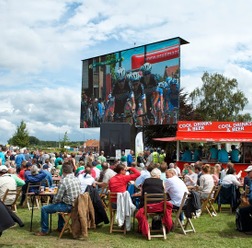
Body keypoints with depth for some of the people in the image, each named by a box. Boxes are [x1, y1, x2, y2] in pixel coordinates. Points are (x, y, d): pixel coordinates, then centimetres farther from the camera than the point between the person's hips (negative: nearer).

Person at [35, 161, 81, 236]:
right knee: (60, 204, 38)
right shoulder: (77, 179, 3)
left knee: (44, 209, 3)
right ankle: (60, 227, 42)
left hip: (68, 206, -8)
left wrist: (53, 201, 6)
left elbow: (58, 198, -17)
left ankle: (44, 231, 12)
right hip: (75, 205, 8)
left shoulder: (64, 181, -20)